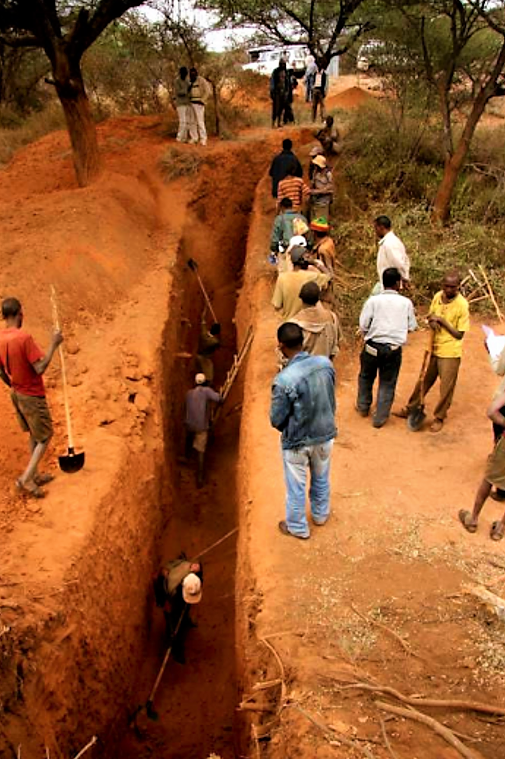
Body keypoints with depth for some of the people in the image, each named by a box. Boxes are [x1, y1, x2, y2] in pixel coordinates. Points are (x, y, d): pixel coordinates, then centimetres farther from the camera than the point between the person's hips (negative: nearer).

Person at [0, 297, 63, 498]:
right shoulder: (24, 337, -25)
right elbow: (40, 368, -26)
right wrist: (53, 345, -20)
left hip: (17, 394, 8)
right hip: (32, 396, -8)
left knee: (34, 435, 22)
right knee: (45, 437, 6)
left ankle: (35, 475, 30)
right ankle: (26, 479, 2)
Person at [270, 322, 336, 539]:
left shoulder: (284, 380, -31)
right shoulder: (326, 363, -15)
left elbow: (276, 420, -18)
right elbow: (331, 400, 1)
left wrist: (287, 429, 4)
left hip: (297, 441, -5)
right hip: (325, 434, 5)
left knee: (296, 486, 19)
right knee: (321, 478, 28)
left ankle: (298, 527, 39)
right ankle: (320, 514, 51)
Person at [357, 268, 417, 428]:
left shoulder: (373, 300, -9)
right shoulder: (406, 303, -4)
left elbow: (363, 325, -10)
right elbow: (412, 327, 2)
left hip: (373, 347, 0)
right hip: (394, 350, 0)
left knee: (366, 377, 24)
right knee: (387, 384, 14)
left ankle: (363, 407, 40)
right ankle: (380, 418, 19)